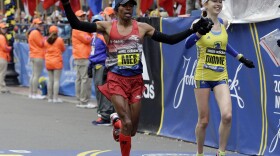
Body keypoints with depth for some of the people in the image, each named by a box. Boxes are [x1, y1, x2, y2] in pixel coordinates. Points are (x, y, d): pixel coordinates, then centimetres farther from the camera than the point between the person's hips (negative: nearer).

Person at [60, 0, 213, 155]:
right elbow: (76, 24, -8)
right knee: (127, 123, -16)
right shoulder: (107, 26, -3)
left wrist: (194, 29, -2)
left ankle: (117, 121, 41)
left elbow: (170, 39, 4)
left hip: (136, 81, 3)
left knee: (132, 130, 6)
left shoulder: (142, 28, 3)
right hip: (116, 80, -3)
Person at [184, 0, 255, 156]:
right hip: (203, 77, -3)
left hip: (221, 77, 3)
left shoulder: (223, 23, 8)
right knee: (203, 120, 2)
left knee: (227, 115, -17)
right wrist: (199, 33, -37)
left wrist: (240, 57, 22)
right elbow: (187, 44, -19)